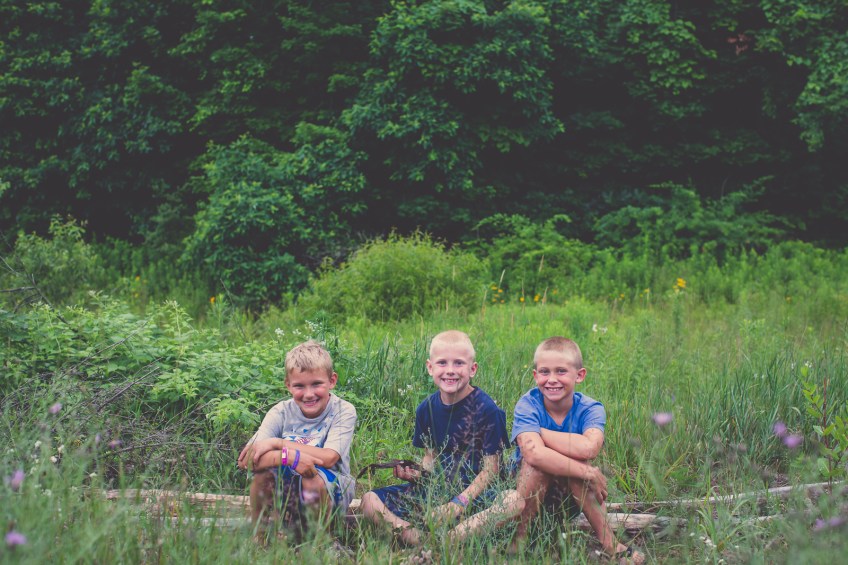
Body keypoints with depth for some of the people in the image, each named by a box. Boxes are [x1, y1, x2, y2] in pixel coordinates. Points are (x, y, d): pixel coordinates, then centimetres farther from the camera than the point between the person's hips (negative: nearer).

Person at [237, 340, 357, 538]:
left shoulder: (344, 411, -12)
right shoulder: (281, 412, -7)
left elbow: (329, 458, -27)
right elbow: (246, 460, -20)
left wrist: (276, 443, -25)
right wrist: (288, 455, -38)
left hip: (332, 489, -2)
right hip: (288, 491, 3)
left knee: (313, 477, -33)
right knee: (262, 473, -25)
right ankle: (259, 538, -4)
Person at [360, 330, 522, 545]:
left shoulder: (486, 409, -8)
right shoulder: (426, 409, 5)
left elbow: (490, 469, -9)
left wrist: (459, 503, -20)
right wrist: (417, 474, -8)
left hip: (475, 493, -4)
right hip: (435, 490, 4)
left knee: (515, 501, -37)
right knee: (369, 501, -13)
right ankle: (417, 539, -36)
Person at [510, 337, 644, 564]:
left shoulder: (590, 409, -13)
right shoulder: (528, 405, -17)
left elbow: (589, 448, -37)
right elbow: (534, 453, -37)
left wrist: (539, 432, -28)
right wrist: (588, 473, -37)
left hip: (572, 501, 1)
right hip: (528, 494, -1)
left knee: (578, 460, -29)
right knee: (536, 461, -31)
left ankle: (608, 542, -21)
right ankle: (517, 538, -19)